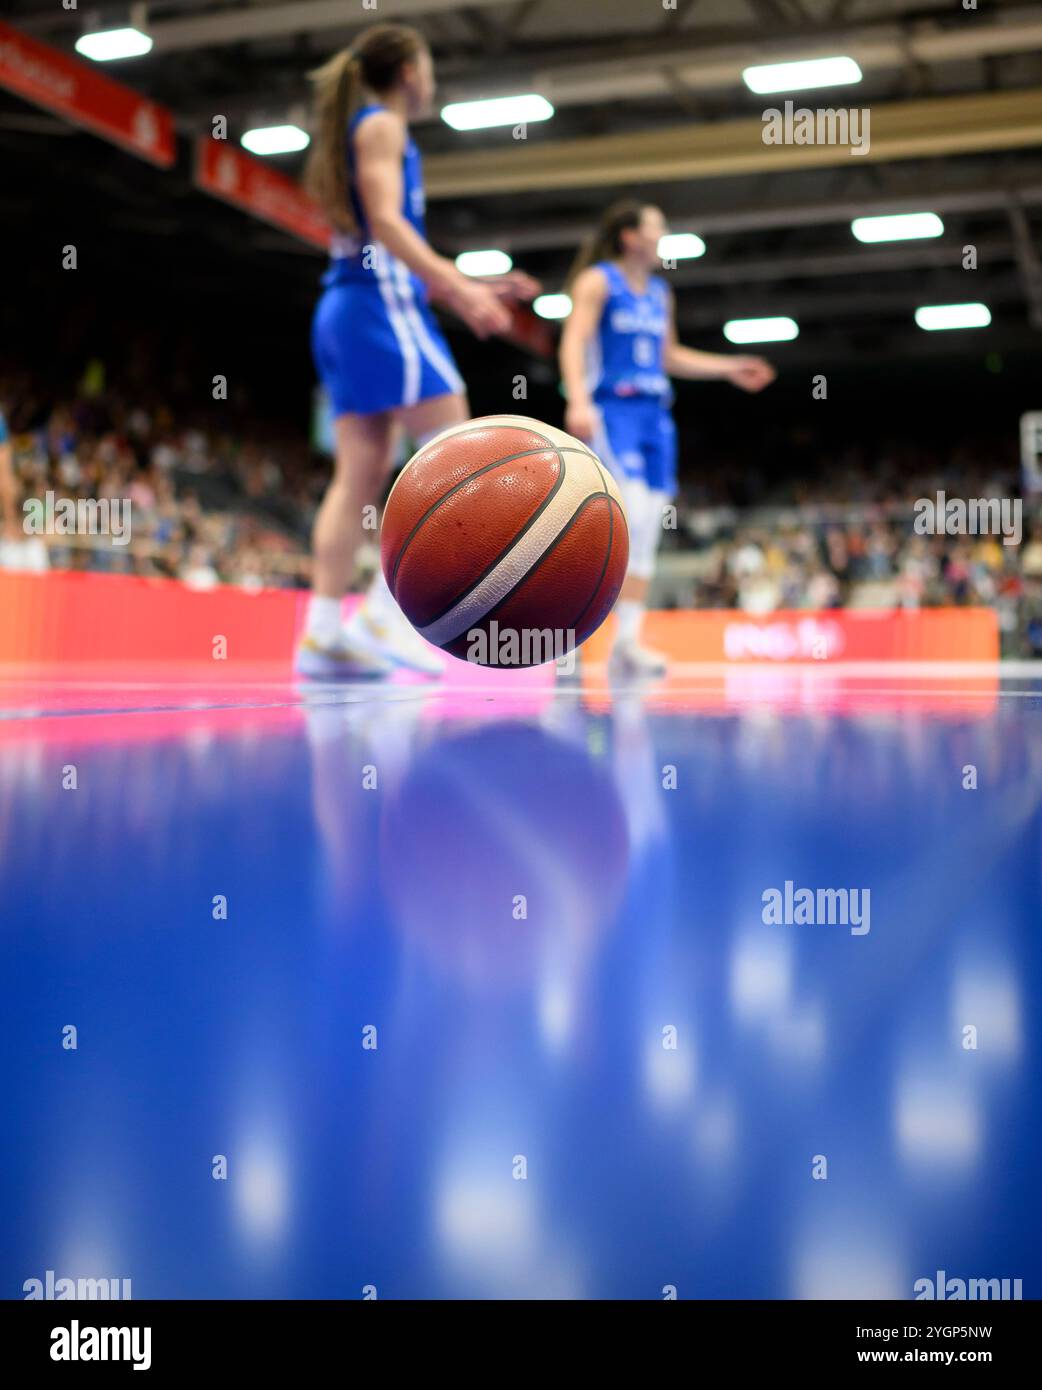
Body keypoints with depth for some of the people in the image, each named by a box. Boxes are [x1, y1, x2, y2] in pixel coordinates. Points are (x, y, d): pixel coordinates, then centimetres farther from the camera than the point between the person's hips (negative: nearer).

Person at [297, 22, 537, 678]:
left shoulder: (360, 130, 28)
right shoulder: (382, 126, 0)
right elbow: (385, 221, -15)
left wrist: (470, 285, 26)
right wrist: (458, 288, -21)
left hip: (345, 307, 9)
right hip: (383, 304, -9)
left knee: (361, 474, 1)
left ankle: (324, 633, -5)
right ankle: (385, 613, -18)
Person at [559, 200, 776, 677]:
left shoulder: (660, 292, 19)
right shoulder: (597, 280, -1)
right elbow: (574, 343, -11)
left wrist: (729, 368, 26)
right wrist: (578, 400, -26)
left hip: (654, 415, 7)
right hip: (611, 409, -7)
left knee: (648, 530, 0)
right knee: (635, 514, -21)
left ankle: (627, 643, 2)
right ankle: (624, 636, -15)